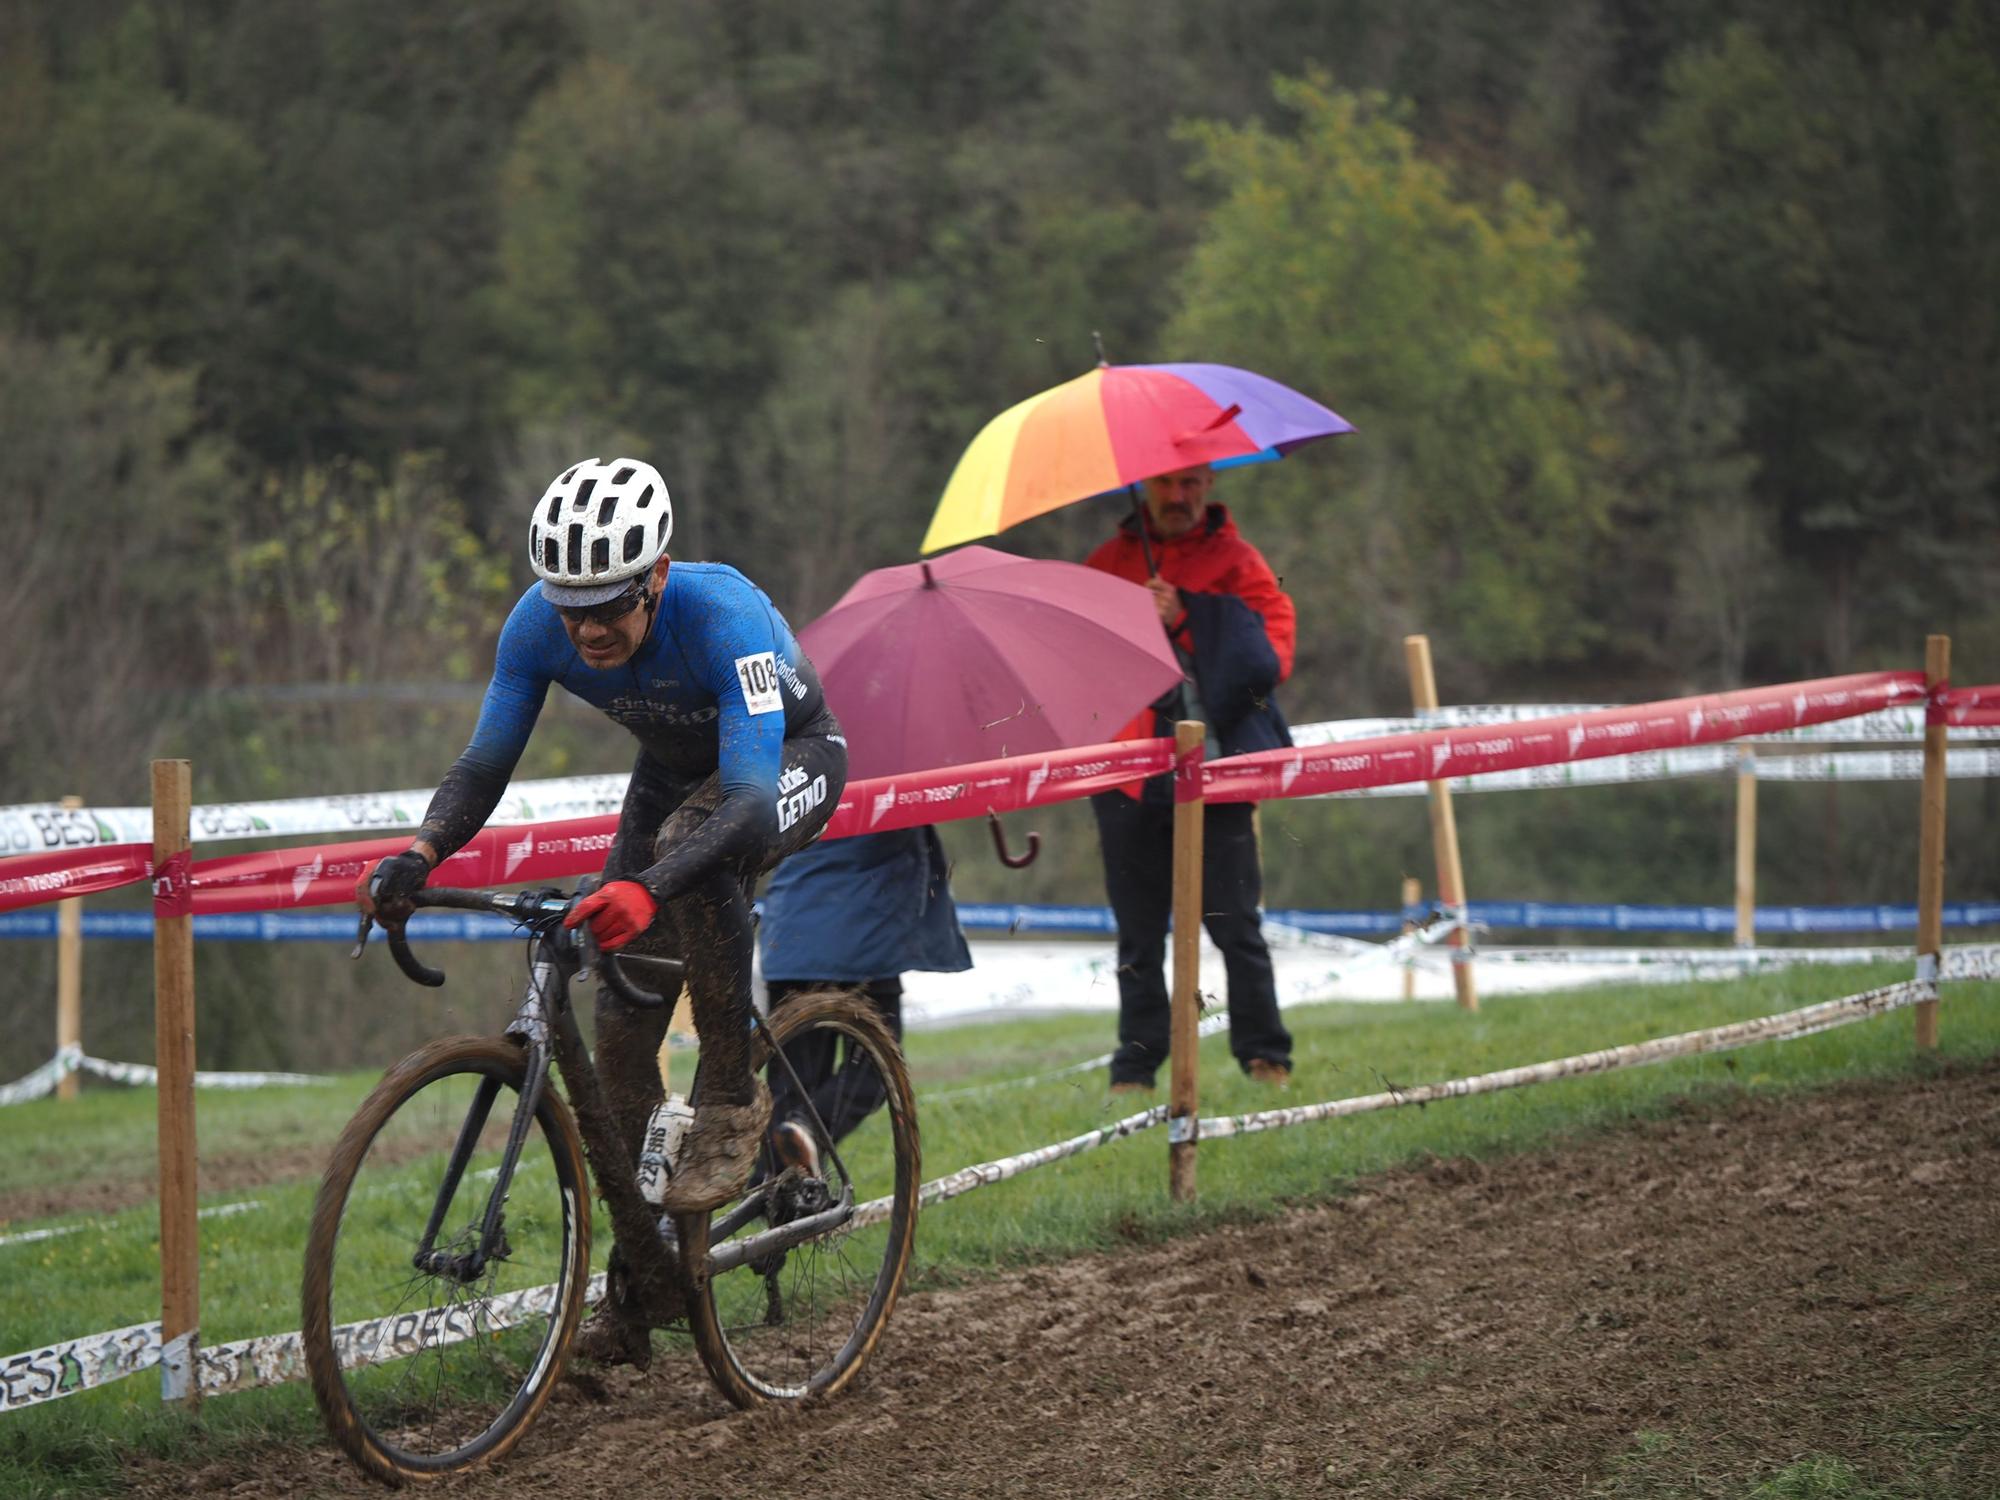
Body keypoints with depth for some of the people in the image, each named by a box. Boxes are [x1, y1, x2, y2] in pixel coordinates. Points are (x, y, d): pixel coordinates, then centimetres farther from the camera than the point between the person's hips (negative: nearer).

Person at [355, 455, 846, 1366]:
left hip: (793, 757, -5)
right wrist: (418, 856, -38)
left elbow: (751, 803, -48)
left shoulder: (724, 617, -40)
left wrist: (646, 889, -63)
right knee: (621, 1027, -3)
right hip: (672, 770, 5)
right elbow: (485, 765, -18)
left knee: (694, 841, -40)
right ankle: (631, 1299, 7)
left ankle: (733, 1102, -23)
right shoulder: (540, 625, -25)